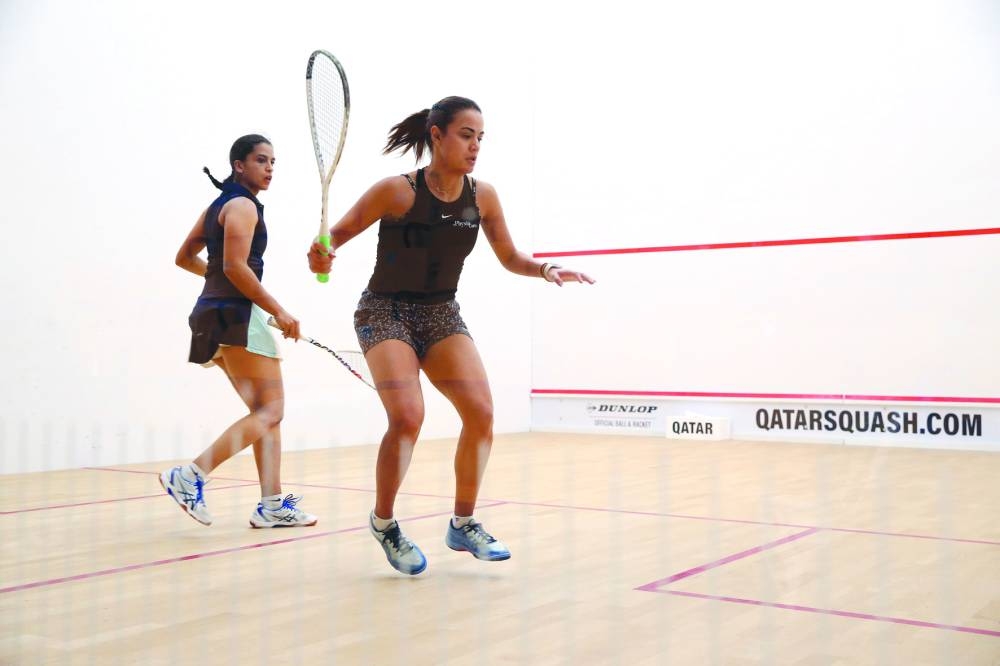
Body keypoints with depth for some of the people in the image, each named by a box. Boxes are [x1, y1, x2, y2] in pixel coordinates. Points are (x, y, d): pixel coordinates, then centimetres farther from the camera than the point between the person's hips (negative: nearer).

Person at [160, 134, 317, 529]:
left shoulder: (220, 205, 19)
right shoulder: (243, 205, -9)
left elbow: (184, 257, 25)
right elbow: (236, 267, -20)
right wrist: (278, 311, -17)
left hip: (217, 315, 10)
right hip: (236, 316, -10)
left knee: (267, 411, 9)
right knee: (269, 412, -10)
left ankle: (271, 505, 5)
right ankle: (190, 476, -17)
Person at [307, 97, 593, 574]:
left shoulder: (482, 197, -4)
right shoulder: (397, 191, -16)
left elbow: (510, 258, 8)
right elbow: (336, 234, -8)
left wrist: (545, 270, -11)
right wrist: (323, 255, -30)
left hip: (442, 315, 5)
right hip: (385, 312, -4)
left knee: (481, 411, -11)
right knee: (408, 415, -22)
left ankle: (463, 524, 8)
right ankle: (383, 521, 4)